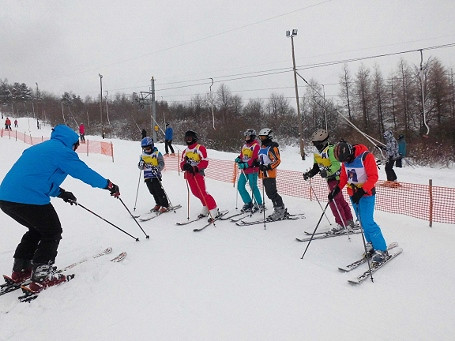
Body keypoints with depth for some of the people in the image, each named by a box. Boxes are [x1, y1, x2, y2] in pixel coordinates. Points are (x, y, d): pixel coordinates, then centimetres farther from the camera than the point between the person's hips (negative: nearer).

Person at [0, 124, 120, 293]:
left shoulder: (38, 148, 25)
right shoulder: (62, 150, -2)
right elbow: (85, 172, -2)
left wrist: (60, 193, 33)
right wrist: (109, 185, 9)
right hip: (29, 199, -9)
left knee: (37, 229, 27)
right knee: (53, 232, 9)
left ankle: (20, 270, 31)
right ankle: (41, 277, 7)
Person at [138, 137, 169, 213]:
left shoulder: (157, 154, -4)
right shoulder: (142, 156, 12)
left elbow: (162, 164, -10)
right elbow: (140, 167, 14)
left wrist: (157, 168, -29)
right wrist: (141, 165, -10)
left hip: (155, 176, -5)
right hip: (147, 177, 5)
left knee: (159, 191, -7)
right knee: (153, 192, 10)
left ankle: (165, 206, 0)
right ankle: (158, 204, 25)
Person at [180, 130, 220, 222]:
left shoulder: (200, 148, -3)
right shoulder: (185, 151, 18)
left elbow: (205, 162, -11)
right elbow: (182, 163, 12)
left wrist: (195, 168, -22)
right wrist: (184, 166, -13)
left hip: (198, 173, -7)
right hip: (189, 174, 7)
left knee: (202, 192, -13)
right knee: (196, 193, 9)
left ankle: (214, 211, -7)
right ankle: (206, 209, 24)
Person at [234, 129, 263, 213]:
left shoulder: (256, 146, -9)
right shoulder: (245, 146, 15)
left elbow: (254, 159, -18)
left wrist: (245, 165, -25)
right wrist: (239, 159, -1)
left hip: (252, 170, -8)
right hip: (244, 170, 8)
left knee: (253, 187, -3)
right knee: (240, 186, 5)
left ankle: (259, 204, 14)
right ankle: (248, 203, 17)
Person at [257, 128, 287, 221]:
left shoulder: (272, 147, -10)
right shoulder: (262, 147, 17)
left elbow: (277, 160, -16)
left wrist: (268, 167, -25)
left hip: (270, 174, -9)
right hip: (264, 174, 9)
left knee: (272, 193, -10)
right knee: (269, 194, 11)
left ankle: (281, 210, 0)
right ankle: (278, 210, 20)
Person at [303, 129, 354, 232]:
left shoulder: (330, 150, -18)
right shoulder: (318, 154, 11)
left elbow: (336, 165, -25)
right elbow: (316, 167, 17)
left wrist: (327, 172, -37)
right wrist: (309, 173, 4)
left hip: (335, 178, -10)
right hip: (329, 179, 10)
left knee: (333, 200, -9)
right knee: (340, 200, 16)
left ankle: (341, 223, 2)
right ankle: (349, 221, 27)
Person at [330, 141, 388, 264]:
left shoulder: (366, 156, -20)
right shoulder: (345, 159, 0)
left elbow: (373, 177, -19)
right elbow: (344, 177, 11)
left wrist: (361, 192, -28)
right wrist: (337, 189, -2)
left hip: (366, 194, -6)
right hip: (352, 194, 7)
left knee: (367, 222, -10)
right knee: (362, 222, 11)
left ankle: (381, 250, 1)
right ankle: (371, 244, 25)